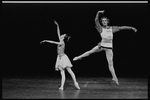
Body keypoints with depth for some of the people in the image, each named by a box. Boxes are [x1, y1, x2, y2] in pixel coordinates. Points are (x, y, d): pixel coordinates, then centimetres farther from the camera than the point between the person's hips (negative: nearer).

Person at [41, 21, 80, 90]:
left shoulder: (62, 43, -14)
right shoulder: (60, 42, 7)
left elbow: (54, 42, -21)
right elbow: (58, 33, 12)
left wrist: (46, 41, -17)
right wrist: (57, 25, 13)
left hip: (63, 57, -8)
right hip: (60, 58, 8)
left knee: (70, 71, -4)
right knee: (62, 73, 1)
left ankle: (75, 83, -2)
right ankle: (62, 86, -3)